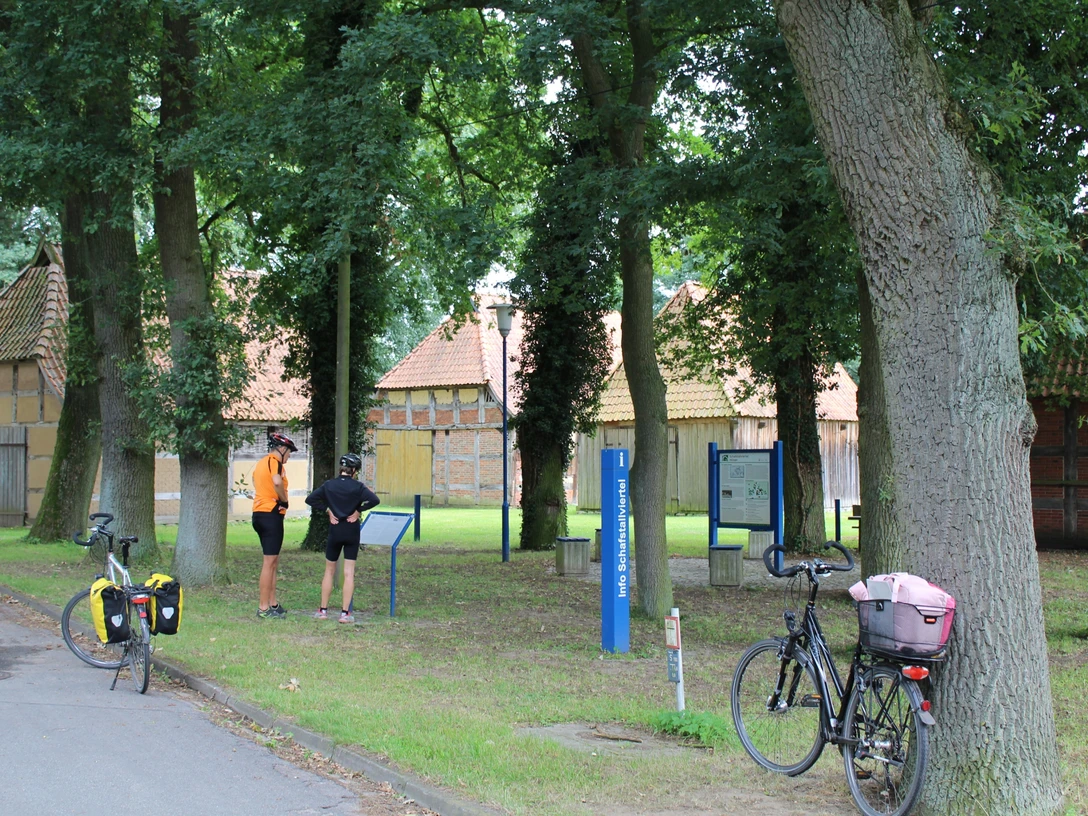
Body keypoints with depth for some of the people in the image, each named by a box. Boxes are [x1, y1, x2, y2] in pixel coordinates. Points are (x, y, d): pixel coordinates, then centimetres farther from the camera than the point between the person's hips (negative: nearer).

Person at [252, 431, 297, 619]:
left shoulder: (260, 463, 19)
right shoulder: (274, 461, -10)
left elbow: (256, 484, 17)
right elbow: (277, 482, -29)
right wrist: (284, 500, -14)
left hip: (259, 514, 9)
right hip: (272, 514, -9)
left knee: (273, 560, 15)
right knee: (270, 561, -6)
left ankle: (273, 603, 18)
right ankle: (264, 608, -4)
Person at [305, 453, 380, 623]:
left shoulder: (329, 485, -1)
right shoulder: (358, 486, -8)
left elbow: (310, 499, -4)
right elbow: (375, 500, -20)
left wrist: (327, 510, 0)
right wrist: (358, 510, -8)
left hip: (334, 531, 2)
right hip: (352, 532, -2)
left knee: (329, 571, 14)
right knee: (349, 573, 1)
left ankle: (323, 610, 15)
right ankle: (345, 613, -3)